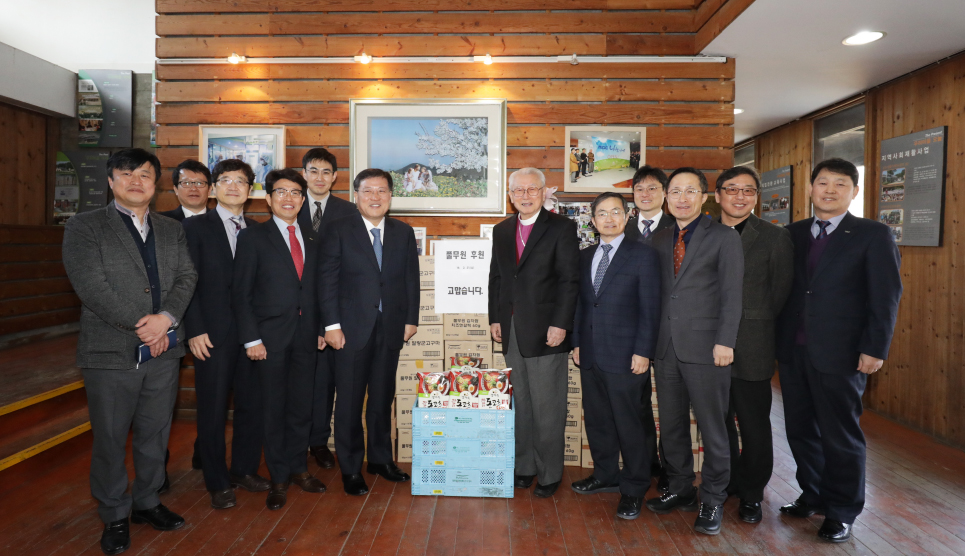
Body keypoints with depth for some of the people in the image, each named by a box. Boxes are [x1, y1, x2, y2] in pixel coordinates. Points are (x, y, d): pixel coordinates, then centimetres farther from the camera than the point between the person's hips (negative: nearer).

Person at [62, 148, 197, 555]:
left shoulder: (172, 230, 12)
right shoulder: (84, 227, -2)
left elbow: (187, 277, 3)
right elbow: (91, 286, -12)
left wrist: (165, 318, -15)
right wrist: (141, 324, -15)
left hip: (163, 352, 4)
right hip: (111, 353, -4)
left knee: (155, 435, 14)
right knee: (110, 440, 8)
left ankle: (147, 502, 33)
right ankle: (114, 516, 26)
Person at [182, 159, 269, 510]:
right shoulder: (196, 227, 1)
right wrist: (195, 330, -11)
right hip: (213, 335, -3)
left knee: (251, 405, 10)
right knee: (213, 411, 5)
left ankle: (245, 470, 28)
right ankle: (217, 483, 20)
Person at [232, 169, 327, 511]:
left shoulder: (311, 242, 12)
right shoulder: (252, 237, -2)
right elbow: (241, 293, -5)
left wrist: (320, 329, 6)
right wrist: (251, 339, -11)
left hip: (305, 336, 4)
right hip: (270, 337, -4)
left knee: (302, 406, 11)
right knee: (274, 409, 5)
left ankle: (298, 468, 28)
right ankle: (279, 478, 20)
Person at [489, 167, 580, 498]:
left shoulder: (562, 228, -3)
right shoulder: (502, 230, 14)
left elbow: (570, 280, -8)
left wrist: (560, 324, -15)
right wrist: (495, 318, 9)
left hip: (546, 331, -5)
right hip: (511, 331, 5)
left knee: (548, 407, 2)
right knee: (521, 403, 13)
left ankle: (549, 474, 17)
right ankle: (524, 467, 26)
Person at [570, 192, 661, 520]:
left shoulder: (643, 255, -3)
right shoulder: (585, 257, 13)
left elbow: (650, 308, -7)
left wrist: (643, 352, -12)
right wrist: (577, 342, 10)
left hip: (625, 357, -5)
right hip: (590, 356, 5)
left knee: (630, 424, 3)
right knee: (596, 419, 14)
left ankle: (633, 489, 19)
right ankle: (605, 475, 33)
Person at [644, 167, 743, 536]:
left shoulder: (724, 238, -1)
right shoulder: (658, 241, 13)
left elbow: (732, 295, -6)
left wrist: (725, 342, -13)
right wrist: (650, 340, 7)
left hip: (706, 349, -4)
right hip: (666, 348, 5)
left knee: (712, 428, 5)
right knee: (671, 426, 12)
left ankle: (712, 501, 21)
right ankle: (680, 490, 29)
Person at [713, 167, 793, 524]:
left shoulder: (775, 237, 0)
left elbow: (781, 294, 1)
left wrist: (754, 330, 0)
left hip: (752, 350, -3)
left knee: (754, 426, 7)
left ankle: (751, 494, 25)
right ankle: (725, 484, 33)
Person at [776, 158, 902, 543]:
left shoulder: (873, 235, -3)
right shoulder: (794, 234, 9)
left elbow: (886, 296, -7)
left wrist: (875, 349, -12)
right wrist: (779, 339, 5)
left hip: (839, 353, -4)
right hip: (793, 351, 5)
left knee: (840, 435, 7)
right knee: (800, 429, 14)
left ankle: (841, 512, 25)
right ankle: (813, 496, 33)